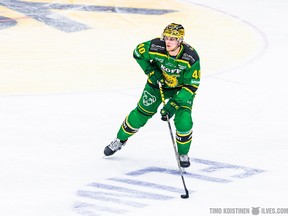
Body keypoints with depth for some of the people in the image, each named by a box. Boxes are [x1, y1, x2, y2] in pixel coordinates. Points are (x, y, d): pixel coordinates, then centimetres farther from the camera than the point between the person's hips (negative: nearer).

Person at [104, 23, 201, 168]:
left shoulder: (191, 58, -34)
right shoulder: (156, 47, -29)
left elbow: (191, 86, -27)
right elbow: (138, 53, -7)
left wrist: (173, 105, -33)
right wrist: (151, 72, -16)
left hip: (181, 88, -2)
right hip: (158, 82, 2)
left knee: (183, 121, -19)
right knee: (141, 114, 4)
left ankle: (183, 154, 5)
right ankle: (120, 140, 29)